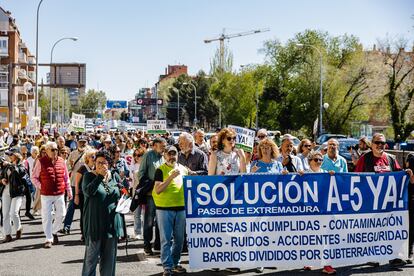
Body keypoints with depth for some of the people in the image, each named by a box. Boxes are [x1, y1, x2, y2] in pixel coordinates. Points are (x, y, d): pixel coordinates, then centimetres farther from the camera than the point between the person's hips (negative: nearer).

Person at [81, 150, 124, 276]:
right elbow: (88, 191, -21)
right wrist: (100, 176, -22)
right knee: (91, 255, 0)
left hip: (112, 223, 4)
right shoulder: (89, 176, -2)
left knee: (109, 256, 11)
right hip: (95, 223, -4)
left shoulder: (115, 176, 9)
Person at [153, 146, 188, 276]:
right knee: (166, 239, -2)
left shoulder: (183, 169, 10)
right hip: (164, 208, -4)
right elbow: (157, 190, -14)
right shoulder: (161, 170, -4)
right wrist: (171, 176, -21)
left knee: (179, 239, 11)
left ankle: (175, 263, 25)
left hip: (181, 208, 5)